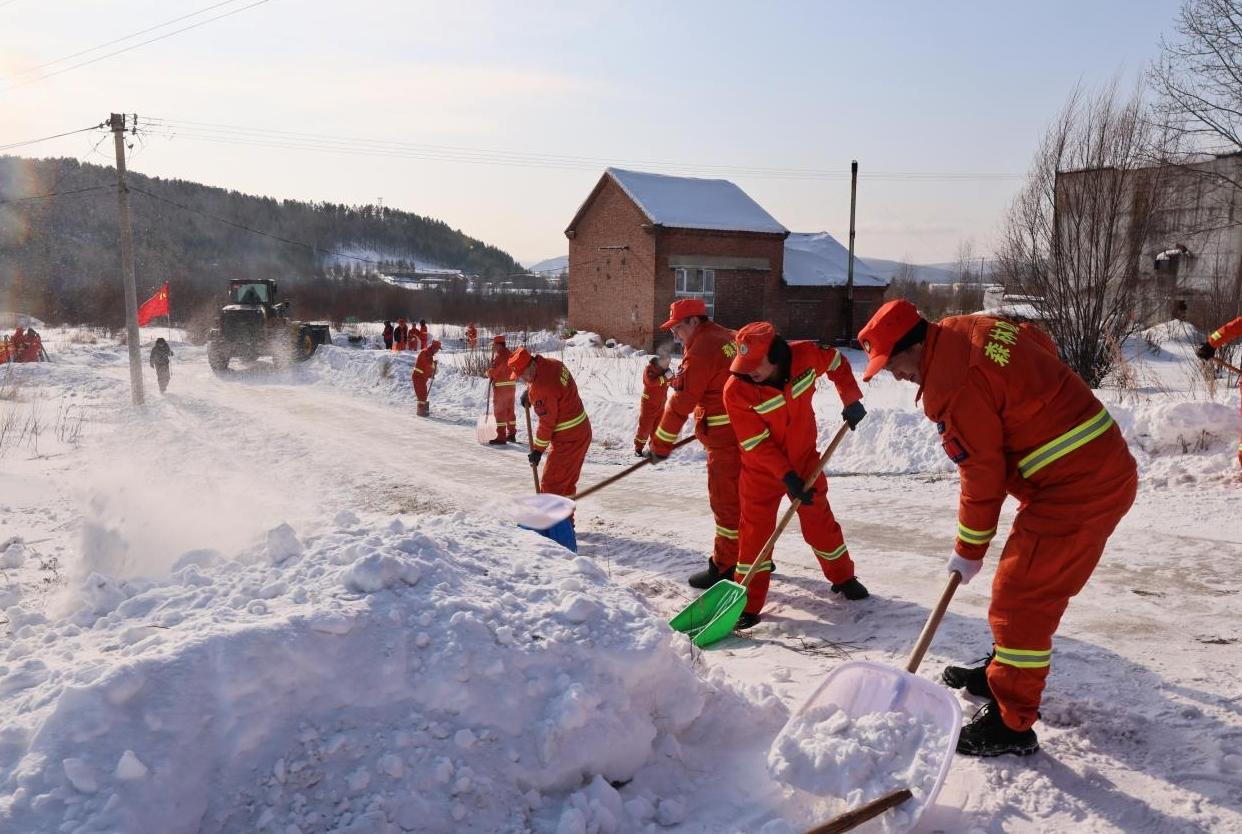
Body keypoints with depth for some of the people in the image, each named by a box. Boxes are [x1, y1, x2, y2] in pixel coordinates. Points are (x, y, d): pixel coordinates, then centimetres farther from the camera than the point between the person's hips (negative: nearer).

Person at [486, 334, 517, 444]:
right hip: (511, 385, 9)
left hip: (501, 386, -9)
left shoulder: (499, 355, -16)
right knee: (510, 410, 16)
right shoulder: (509, 353, 13)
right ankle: (511, 434, 23)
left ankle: (501, 437, -6)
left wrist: (488, 373, 1)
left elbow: (493, 371, -20)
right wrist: (492, 373, 10)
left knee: (499, 411, -5)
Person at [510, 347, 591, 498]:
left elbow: (547, 423, -19)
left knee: (551, 485, -6)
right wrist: (528, 392, 10)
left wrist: (537, 450, -8)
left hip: (567, 439, -10)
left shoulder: (542, 389, -27)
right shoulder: (550, 363, 0)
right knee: (567, 481, 21)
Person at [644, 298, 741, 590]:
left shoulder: (701, 350, -16)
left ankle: (725, 568, 7)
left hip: (725, 438, -10)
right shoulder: (729, 338, 12)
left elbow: (681, 404, -16)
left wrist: (660, 445, -9)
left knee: (725, 501, -1)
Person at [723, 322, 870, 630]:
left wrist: (851, 400, -4)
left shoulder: (806, 355, -21)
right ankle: (749, 602, 6)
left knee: (819, 521, 13)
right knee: (755, 530, -4)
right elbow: (757, 443, -23)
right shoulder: (736, 391, -27)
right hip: (762, 469, -2)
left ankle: (843, 578, 35)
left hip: (804, 459, 2)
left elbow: (837, 362, 3)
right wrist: (788, 476, -26)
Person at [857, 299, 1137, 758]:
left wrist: (968, 552, -1)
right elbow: (1045, 346, 20)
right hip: (1104, 465, 10)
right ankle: (1007, 671, 39)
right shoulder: (976, 328, 6)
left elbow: (982, 477, -14)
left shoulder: (952, 385, -21)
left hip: (1076, 487, -10)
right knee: (1025, 582, 22)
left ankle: (1010, 723, 7)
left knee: (1021, 596, -4)